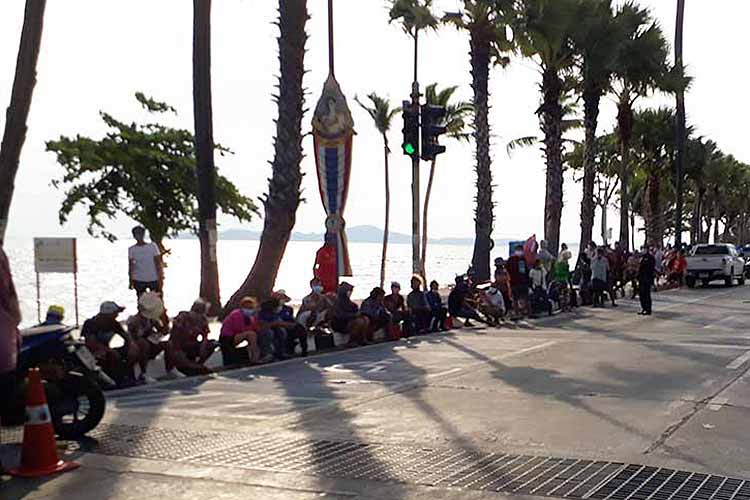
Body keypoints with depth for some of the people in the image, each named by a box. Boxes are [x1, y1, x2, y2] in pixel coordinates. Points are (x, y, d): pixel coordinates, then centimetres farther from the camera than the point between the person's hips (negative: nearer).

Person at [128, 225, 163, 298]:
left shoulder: (152, 246, -1)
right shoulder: (132, 249, 2)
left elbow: (158, 264, 0)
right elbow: (130, 266, 5)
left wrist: (160, 278, -4)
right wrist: (131, 281, 2)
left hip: (153, 279, -1)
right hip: (139, 280, 1)